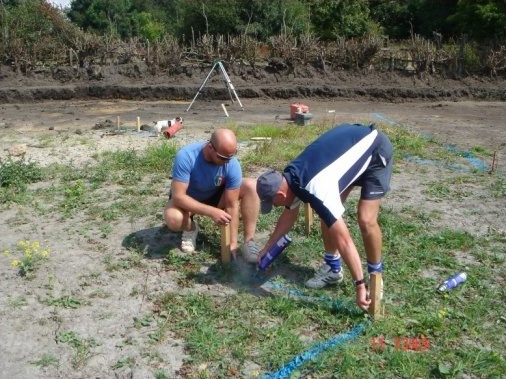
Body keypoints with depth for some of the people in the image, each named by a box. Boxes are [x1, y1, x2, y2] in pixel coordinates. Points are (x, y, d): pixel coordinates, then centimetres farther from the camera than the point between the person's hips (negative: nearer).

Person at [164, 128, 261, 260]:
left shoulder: (232, 165, -27)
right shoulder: (185, 157, -34)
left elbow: (232, 206, -22)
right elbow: (178, 196, -35)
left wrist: (233, 243, -24)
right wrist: (211, 212, -43)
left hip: (216, 196, 2)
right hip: (187, 199, -2)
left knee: (251, 186, -22)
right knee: (173, 219, -37)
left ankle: (248, 242, -16)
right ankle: (190, 228, 1)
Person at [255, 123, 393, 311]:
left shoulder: (316, 189, -35)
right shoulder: (291, 178, -9)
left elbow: (344, 240, -35)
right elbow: (289, 214, 11)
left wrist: (360, 285, -32)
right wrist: (267, 248, 17)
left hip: (376, 149, -8)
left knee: (366, 219, -16)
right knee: (329, 215, 2)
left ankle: (376, 275, 5)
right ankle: (333, 268, 16)